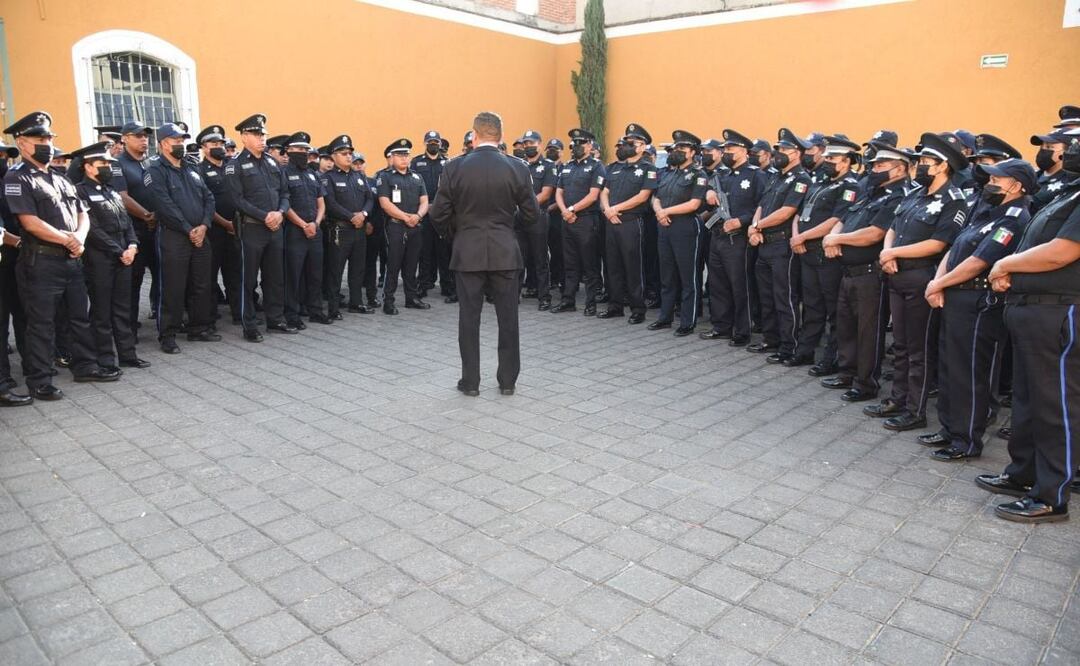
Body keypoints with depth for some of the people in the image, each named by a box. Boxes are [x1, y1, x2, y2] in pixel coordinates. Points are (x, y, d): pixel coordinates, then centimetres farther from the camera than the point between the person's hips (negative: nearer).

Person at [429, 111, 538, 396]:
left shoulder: (455, 167, -5)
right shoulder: (518, 168, -4)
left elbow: (439, 215, -4)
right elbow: (531, 216, -1)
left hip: (468, 253, 0)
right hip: (505, 252, 1)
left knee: (469, 318, 8)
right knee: (508, 318, 9)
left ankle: (470, 381, 14)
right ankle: (507, 380, 17)